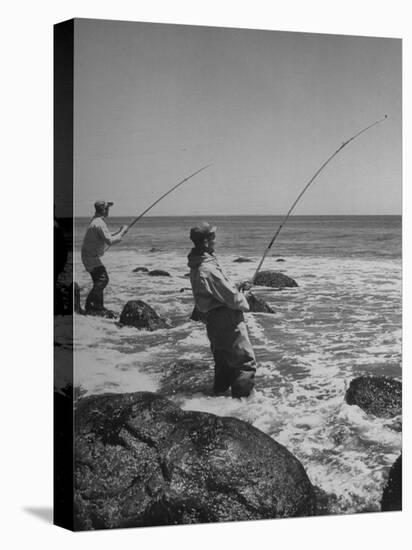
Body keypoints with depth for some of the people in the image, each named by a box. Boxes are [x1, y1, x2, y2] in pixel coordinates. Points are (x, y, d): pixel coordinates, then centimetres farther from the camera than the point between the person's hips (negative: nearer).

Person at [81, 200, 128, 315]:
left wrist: (119, 232, 13)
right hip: (91, 257, -11)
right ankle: (90, 306, -20)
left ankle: (98, 307, 16)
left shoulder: (96, 221, 13)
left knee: (99, 282, 13)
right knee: (102, 279, -17)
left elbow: (106, 237, 24)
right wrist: (122, 232, -15)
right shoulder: (99, 223, -21)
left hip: (91, 256, 11)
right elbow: (110, 241, -27)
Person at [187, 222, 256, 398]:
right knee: (246, 362, -4)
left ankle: (220, 390, 29)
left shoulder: (196, 267, 7)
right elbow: (232, 298, -19)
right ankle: (241, 397, -3)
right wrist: (244, 302, 1)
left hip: (214, 321, 10)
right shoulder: (208, 269, -23)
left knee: (224, 361, 21)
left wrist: (238, 287, 11)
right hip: (227, 320, -10)